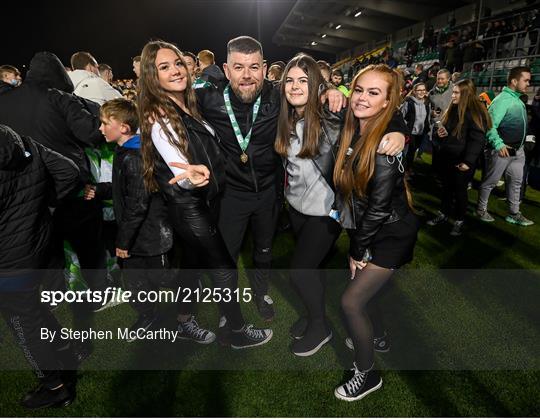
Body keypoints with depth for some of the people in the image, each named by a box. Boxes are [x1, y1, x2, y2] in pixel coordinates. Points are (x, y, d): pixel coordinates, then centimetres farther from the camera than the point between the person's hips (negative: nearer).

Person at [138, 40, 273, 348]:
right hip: (189, 207, -8)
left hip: (205, 199, 8)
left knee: (199, 261, 20)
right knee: (224, 267, 1)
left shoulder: (188, 106, 7)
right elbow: (181, 174, -28)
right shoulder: (158, 116, -18)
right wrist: (195, 175, -47)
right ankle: (239, 332, 20)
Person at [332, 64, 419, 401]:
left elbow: (378, 208, -21)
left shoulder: (384, 145, -25)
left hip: (391, 235, -6)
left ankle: (367, 374, 18)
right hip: (368, 231, 7)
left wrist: (357, 250, -12)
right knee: (364, 291, 17)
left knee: (351, 301, -4)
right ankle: (373, 337, 45)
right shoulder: (354, 133, -2)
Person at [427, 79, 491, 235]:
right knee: (446, 187, 16)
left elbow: (477, 140, -20)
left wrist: (468, 161, -25)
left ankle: (459, 221, 20)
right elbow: (441, 130, 21)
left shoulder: (475, 113, -14)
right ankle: (444, 214, 32)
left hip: (462, 161, -7)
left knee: (460, 189, 4)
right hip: (447, 157, 7)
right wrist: (438, 133, -3)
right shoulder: (452, 110, 10)